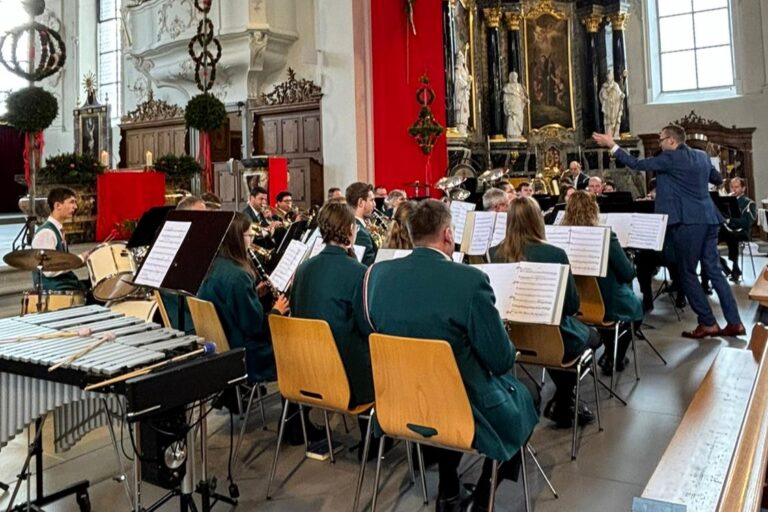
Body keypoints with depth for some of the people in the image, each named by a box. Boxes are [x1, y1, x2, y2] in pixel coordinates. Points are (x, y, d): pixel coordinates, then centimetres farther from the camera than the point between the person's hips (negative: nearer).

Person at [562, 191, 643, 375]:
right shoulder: (605, 237, -23)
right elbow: (628, 274, -16)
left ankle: (610, 355, 40)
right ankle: (614, 358, 28)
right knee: (636, 306, 30)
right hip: (609, 306, -4)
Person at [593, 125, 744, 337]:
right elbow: (718, 179, 27)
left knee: (687, 273, 2)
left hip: (688, 221, -8)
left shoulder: (670, 158, -8)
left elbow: (637, 164, -6)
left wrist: (612, 145, 0)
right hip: (708, 219, 8)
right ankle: (734, 322, 13)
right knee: (714, 270, 12)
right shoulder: (702, 156, 15)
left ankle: (708, 323, 5)